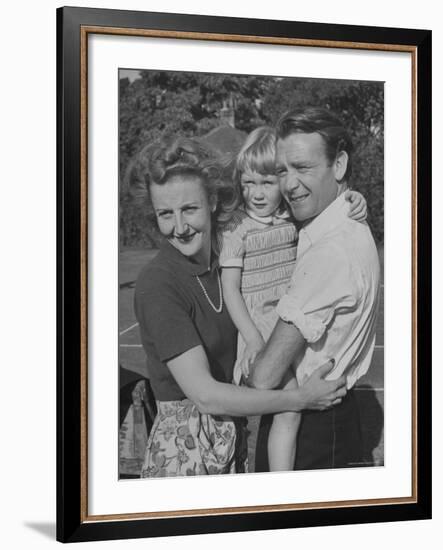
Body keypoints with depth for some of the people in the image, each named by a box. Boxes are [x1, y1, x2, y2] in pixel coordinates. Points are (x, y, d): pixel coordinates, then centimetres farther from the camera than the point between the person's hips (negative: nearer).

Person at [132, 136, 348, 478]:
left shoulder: (222, 266, 4)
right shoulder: (157, 285, -19)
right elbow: (205, 395, -22)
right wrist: (301, 398, -18)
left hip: (232, 445, 7)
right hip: (183, 450, -6)